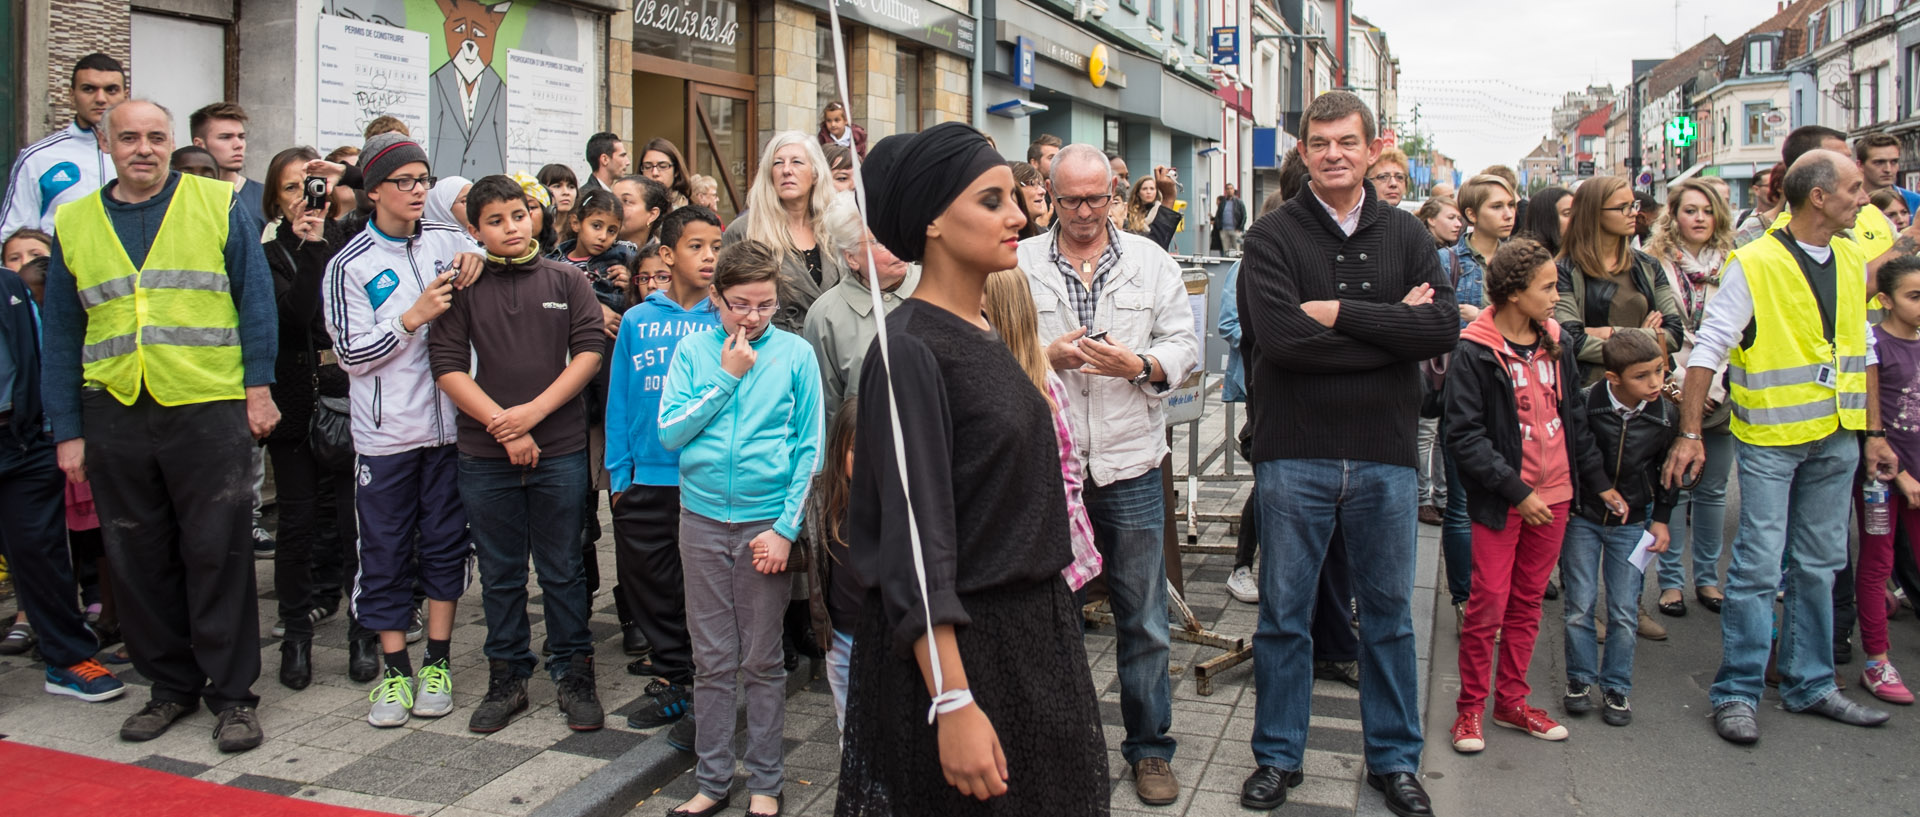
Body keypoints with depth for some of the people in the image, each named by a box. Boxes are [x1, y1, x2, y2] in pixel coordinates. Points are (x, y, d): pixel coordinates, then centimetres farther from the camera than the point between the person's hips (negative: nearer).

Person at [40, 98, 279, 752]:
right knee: (139, 559, 10)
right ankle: (171, 684, 24)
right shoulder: (73, 224, 10)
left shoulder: (218, 206, 2)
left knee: (217, 553, 0)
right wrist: (66, 431, 7)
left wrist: (259, 388, -7)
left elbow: (256, 300, 0)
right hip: (115, 413, 4)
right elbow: (62, 336, 11)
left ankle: (232, 693, 10)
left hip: (208, 409, -4)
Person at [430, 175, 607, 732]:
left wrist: (534, 410, -12)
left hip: (560, 450, -1)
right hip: (485, 455, 1)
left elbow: (590, 351, -2)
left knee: (563, 570, 7)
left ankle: (573, 675, 18)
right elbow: (448, 367, -3)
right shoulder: (462, 288, 3)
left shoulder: (565, 280, 5)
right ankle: (507, 678, 24)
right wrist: (504, 427, -11)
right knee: (500, 572, 11)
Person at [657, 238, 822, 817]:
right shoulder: (693, 350, 4)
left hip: (766, 523, -2)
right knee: (712, 661, 9)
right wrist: (727, 377, -9)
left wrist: (786, 528, -8)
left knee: (762, 662, 6)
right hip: (702, 519, 2)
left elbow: (809, 449, -2)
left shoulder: (796, 354, -1)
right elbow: (670, 432, -3)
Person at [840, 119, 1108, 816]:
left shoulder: (985, 334, 8)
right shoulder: (909, 348, -16)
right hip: (953, 647, -8)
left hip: (1030, 631, 8)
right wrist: (953, 703, -25)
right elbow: (917, 535, -21)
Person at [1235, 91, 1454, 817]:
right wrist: (1393, 329, -13)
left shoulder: (1406, 235, 5)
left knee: (1389, 612, 14)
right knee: (1283, 612, 9)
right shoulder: (1272, 237, -3)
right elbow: (1280, 337, -19)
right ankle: (1278, 756, 25)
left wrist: (1339, 312, -15)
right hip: (1294, 451, -2)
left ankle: (1394, 758, 30)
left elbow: (1445, 328, -10)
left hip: (1384, 453, 2)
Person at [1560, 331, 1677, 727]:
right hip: (1582, 517, -2)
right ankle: (1580, 679, 21)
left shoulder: (1665, 416, -8)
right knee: (1580, 605, 4)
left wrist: (1661, 519, 7)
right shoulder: (1585, 407, -19)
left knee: (1624, 612, 4)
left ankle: (1617, 687, 18)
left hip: (1632, 523, 2)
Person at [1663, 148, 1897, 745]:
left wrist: (1874, 432, 13)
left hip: (1836, 439, 6)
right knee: (1759, 567, -4)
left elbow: (1861, 352, 15)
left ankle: (1810, 685, 27)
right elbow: (1708, 350, -11)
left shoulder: (1853, 262, 8)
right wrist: (1690, 433, -14)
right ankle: (1737, 693, 8)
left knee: (1819, 566, 14)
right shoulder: (1754, 264, -12)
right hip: (1770, 438, -6)